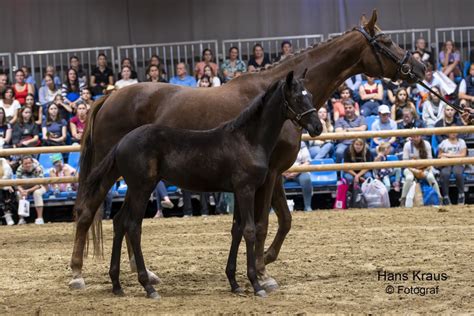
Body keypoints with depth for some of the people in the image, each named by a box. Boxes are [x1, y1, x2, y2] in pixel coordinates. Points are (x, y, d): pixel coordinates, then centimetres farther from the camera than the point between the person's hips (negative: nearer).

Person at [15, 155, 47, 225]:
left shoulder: (37, 169, -25)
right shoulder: (20, 170, -17)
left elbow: (39, 184, -27)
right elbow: (18, 183, -17)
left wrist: (28, 191, -40)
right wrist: (22, 191, -40)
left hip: (37, 188, -3)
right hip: (25, 188, 3)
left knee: (37, 193, -35)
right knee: (19, 194, -27)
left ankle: (40, 218, -35)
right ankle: (21, 219, -21)